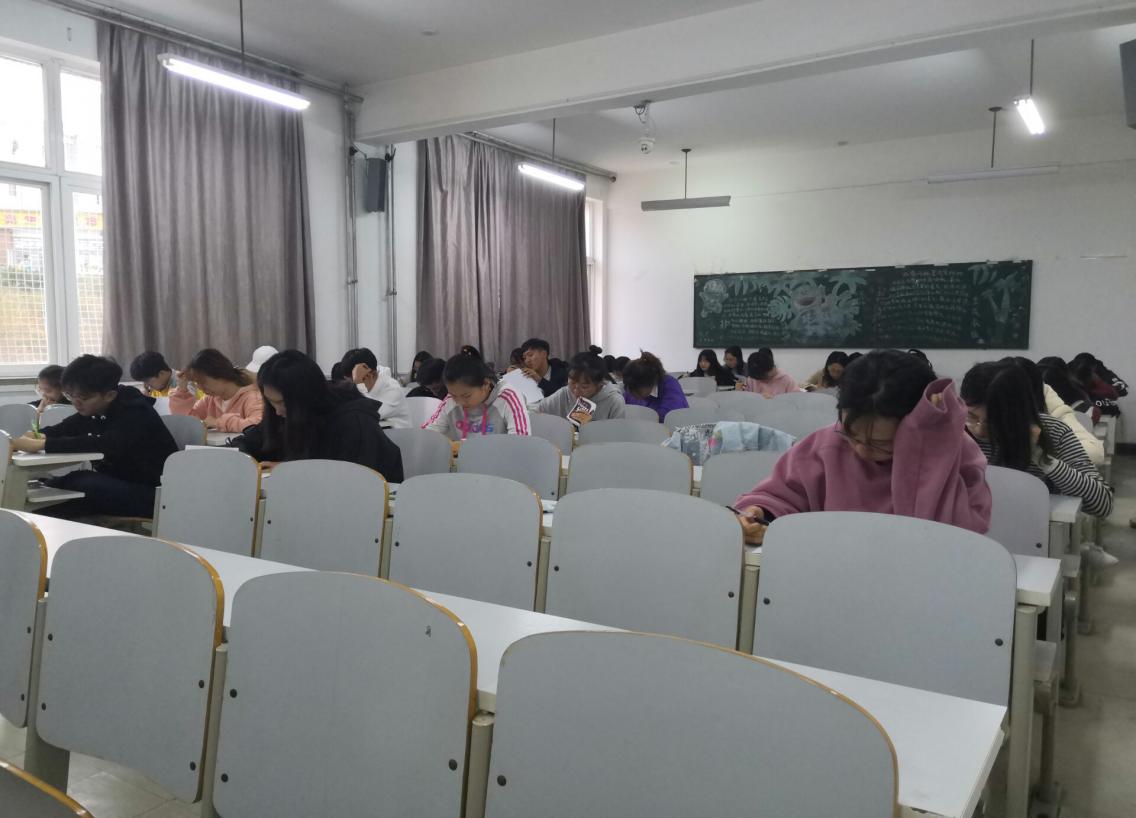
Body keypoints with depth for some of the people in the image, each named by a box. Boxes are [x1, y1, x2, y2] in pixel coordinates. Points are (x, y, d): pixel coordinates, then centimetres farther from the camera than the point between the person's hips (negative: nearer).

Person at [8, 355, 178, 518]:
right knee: (50, 486, -9)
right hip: (116, 483, 8)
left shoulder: (135, 412, -21)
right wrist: (39, 436, -12)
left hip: (153, 491, -8)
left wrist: (42, 445, -38)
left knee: (82, 482, -25)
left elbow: (104, 445, -36)